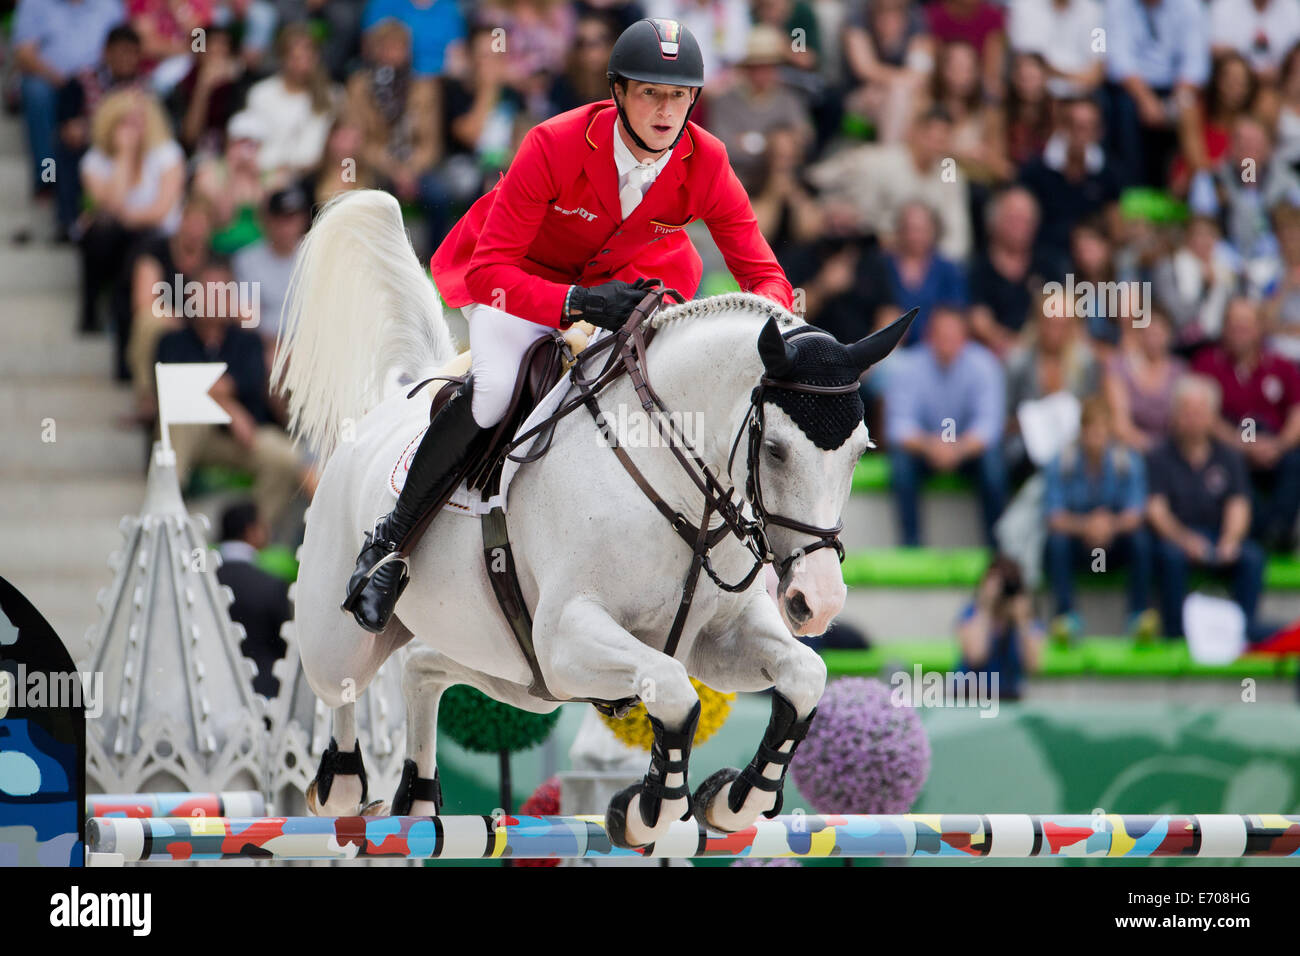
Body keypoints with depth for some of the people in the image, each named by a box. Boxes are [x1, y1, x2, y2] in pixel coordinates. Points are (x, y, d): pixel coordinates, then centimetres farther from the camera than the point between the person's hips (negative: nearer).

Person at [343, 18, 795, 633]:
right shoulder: (555, 146, -32)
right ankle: (390, 542, -12)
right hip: (525, 276, -4)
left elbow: (765, 278, -19)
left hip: (628, 277, 4)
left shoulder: (705, 164, -22)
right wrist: (576, 304, -48)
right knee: (493, 389, -30)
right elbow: (488, 272, -33)